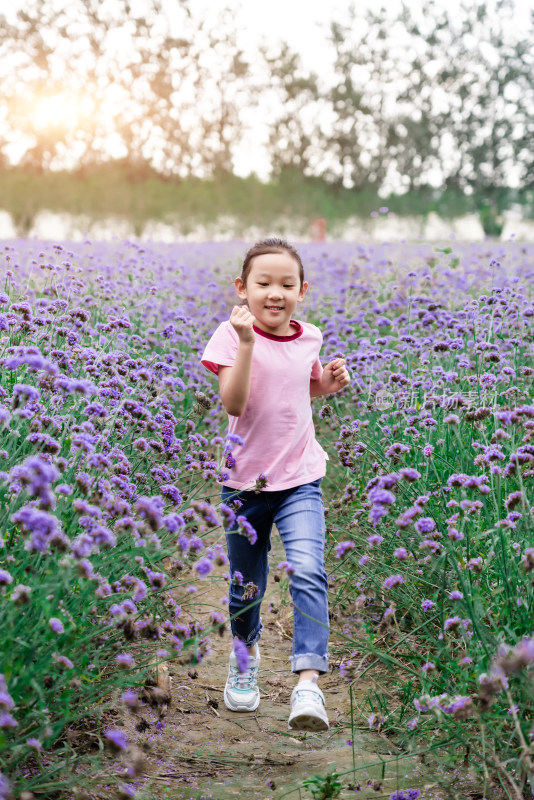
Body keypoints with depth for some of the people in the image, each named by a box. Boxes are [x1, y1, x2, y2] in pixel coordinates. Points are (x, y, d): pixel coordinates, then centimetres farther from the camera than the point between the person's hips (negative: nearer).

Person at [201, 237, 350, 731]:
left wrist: (329, 384, 2)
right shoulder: (232, 335, -9)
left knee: (307, 572, -19)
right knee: (246, 585, 14)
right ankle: (245, 655, 43)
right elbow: (233, 403, -22)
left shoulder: (309, 338, 3)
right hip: (246, 480, -1)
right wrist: (247, 342, -30)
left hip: (300, 478, 1)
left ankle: (308, 682, -19)